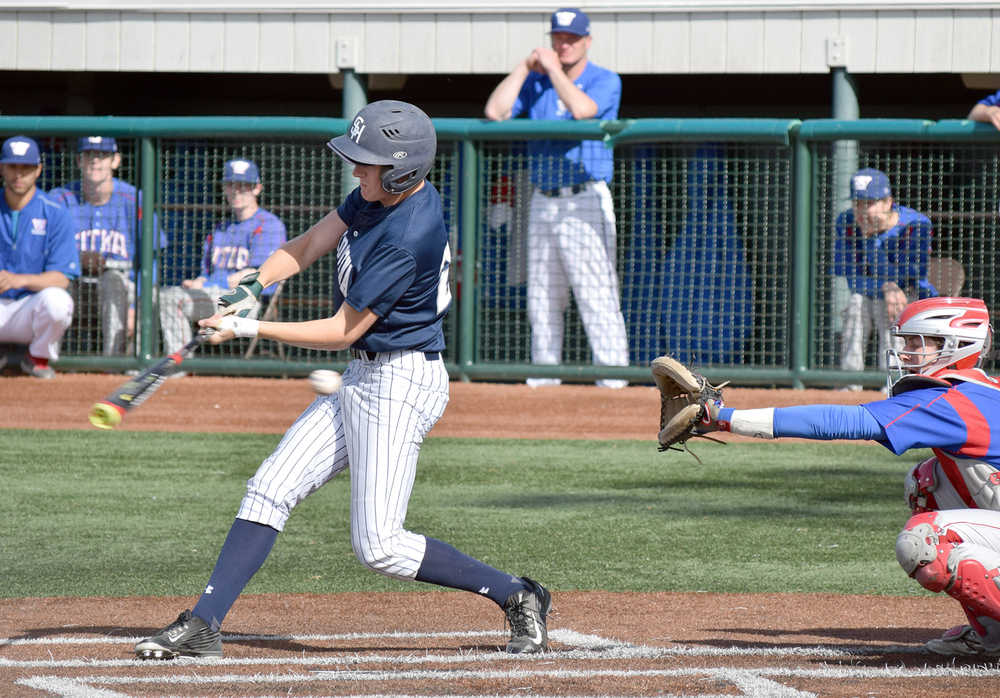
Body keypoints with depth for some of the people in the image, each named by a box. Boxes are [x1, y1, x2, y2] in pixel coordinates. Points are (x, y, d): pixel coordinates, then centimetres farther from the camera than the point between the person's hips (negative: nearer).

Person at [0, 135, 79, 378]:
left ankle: (39, 358, -4)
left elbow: (62, 278, -11)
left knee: (56, 299, -37)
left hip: (31, 308, -1)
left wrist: (20, 280, -29)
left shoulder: (55, 214, -3)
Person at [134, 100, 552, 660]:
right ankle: (204, 625, 6)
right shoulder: (380, 194, 2)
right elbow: (307, 247, 7)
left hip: (400, 384, -10)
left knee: (379, 546, -10)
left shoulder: (409, 236, -25)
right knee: (271, 488, 5)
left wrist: (249, 329, -18)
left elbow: (344, 331, -20)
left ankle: (517, 596, 2)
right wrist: (252, 289, -11)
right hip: (366, 380, 10)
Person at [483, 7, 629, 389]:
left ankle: (613, 381, -14)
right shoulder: (535, 83, 12)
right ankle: (542, 383, 17)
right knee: (542, 301, 10)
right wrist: (526, 66, -1)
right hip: (543, 203, 6)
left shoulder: (605, 81, -2)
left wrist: (553, 68, -10)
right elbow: (495, 111, -2)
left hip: (584, 203, -6)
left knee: (597, 296, -12)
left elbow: (581, 109, -22)